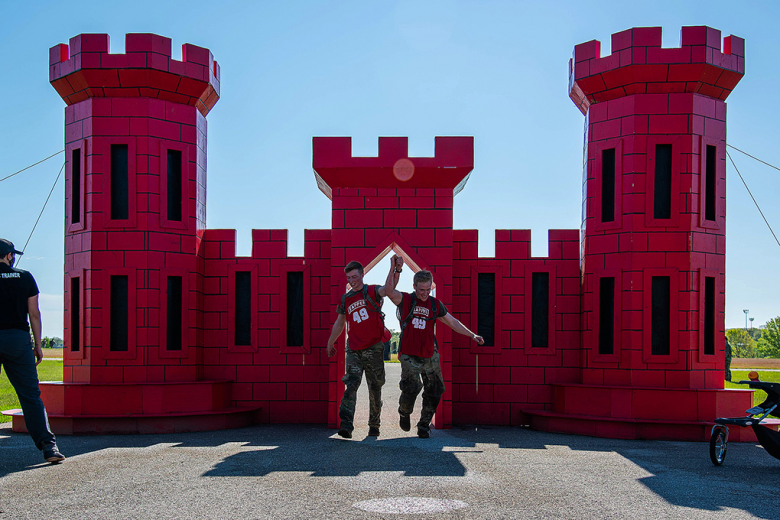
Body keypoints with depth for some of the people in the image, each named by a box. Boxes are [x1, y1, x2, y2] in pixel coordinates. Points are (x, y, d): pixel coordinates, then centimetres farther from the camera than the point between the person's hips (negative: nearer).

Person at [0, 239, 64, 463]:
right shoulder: (25, 277, 6)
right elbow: (34, 313, 4)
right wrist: (38, 345, 9)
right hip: (18, 339, 1)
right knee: (31, 396, 1)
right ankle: (48, 446, -7)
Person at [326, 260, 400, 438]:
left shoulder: (372, 291, 0)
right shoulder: (345, 299, 12)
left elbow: (388, 288, -22)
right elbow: (339, 323, 24)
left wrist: (394, 270, -38)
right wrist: (330, 343, 30)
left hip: (374, 348, -2)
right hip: (354, 350, 2)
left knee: (375, 388, 5)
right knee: (351, 385, -13)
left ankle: (374, 426, 19)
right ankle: (346, 426, -22)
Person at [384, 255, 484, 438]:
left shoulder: (436, 304, 9)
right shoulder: (405, 300, -2)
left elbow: (452, 322, 19)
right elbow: (389, 290, -21)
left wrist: (472, 335, 14)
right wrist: (395, 271, -34)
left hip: (430, 356, 4)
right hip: (409, 356, -4)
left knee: (434, 392, 3)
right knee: (411, 388, -18)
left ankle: (424, 426, 21)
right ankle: (404, 413, 15)